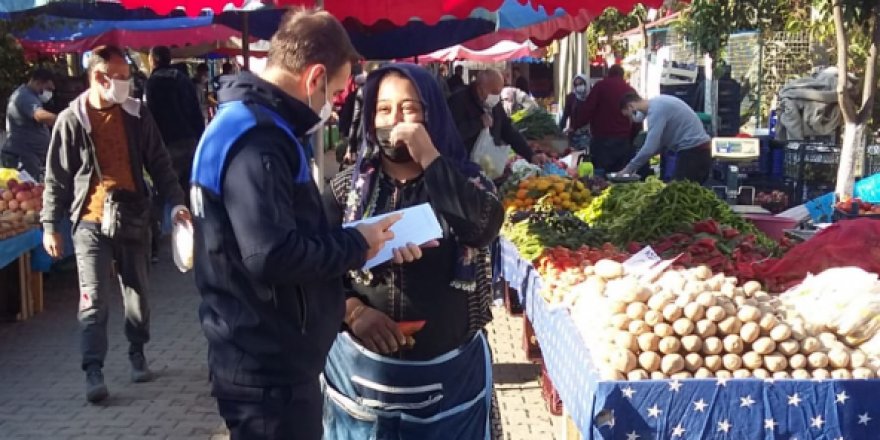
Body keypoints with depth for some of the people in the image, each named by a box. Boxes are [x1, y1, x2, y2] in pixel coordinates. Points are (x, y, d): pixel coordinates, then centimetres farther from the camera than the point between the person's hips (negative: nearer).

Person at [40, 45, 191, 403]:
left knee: (138, 294, 13)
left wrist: (175, 202, -4)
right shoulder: (71, 120, -4)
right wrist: (50, 226, -2)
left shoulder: (137, 114, 2)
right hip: (90, 224, -3)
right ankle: (93, 371, 0)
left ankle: (137, 354, 31)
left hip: (134, 220, 3)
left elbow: (159, 164, 7)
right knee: (94, 300, -6)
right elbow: (56, 178, 0)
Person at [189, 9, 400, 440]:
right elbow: (272, 255, -29)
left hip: (272, 357, 10)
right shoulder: (254, 139, -22)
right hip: (267, 366, -10)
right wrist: (355, 243, -16)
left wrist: (347, 239, 5)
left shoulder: (257, 125, 12)